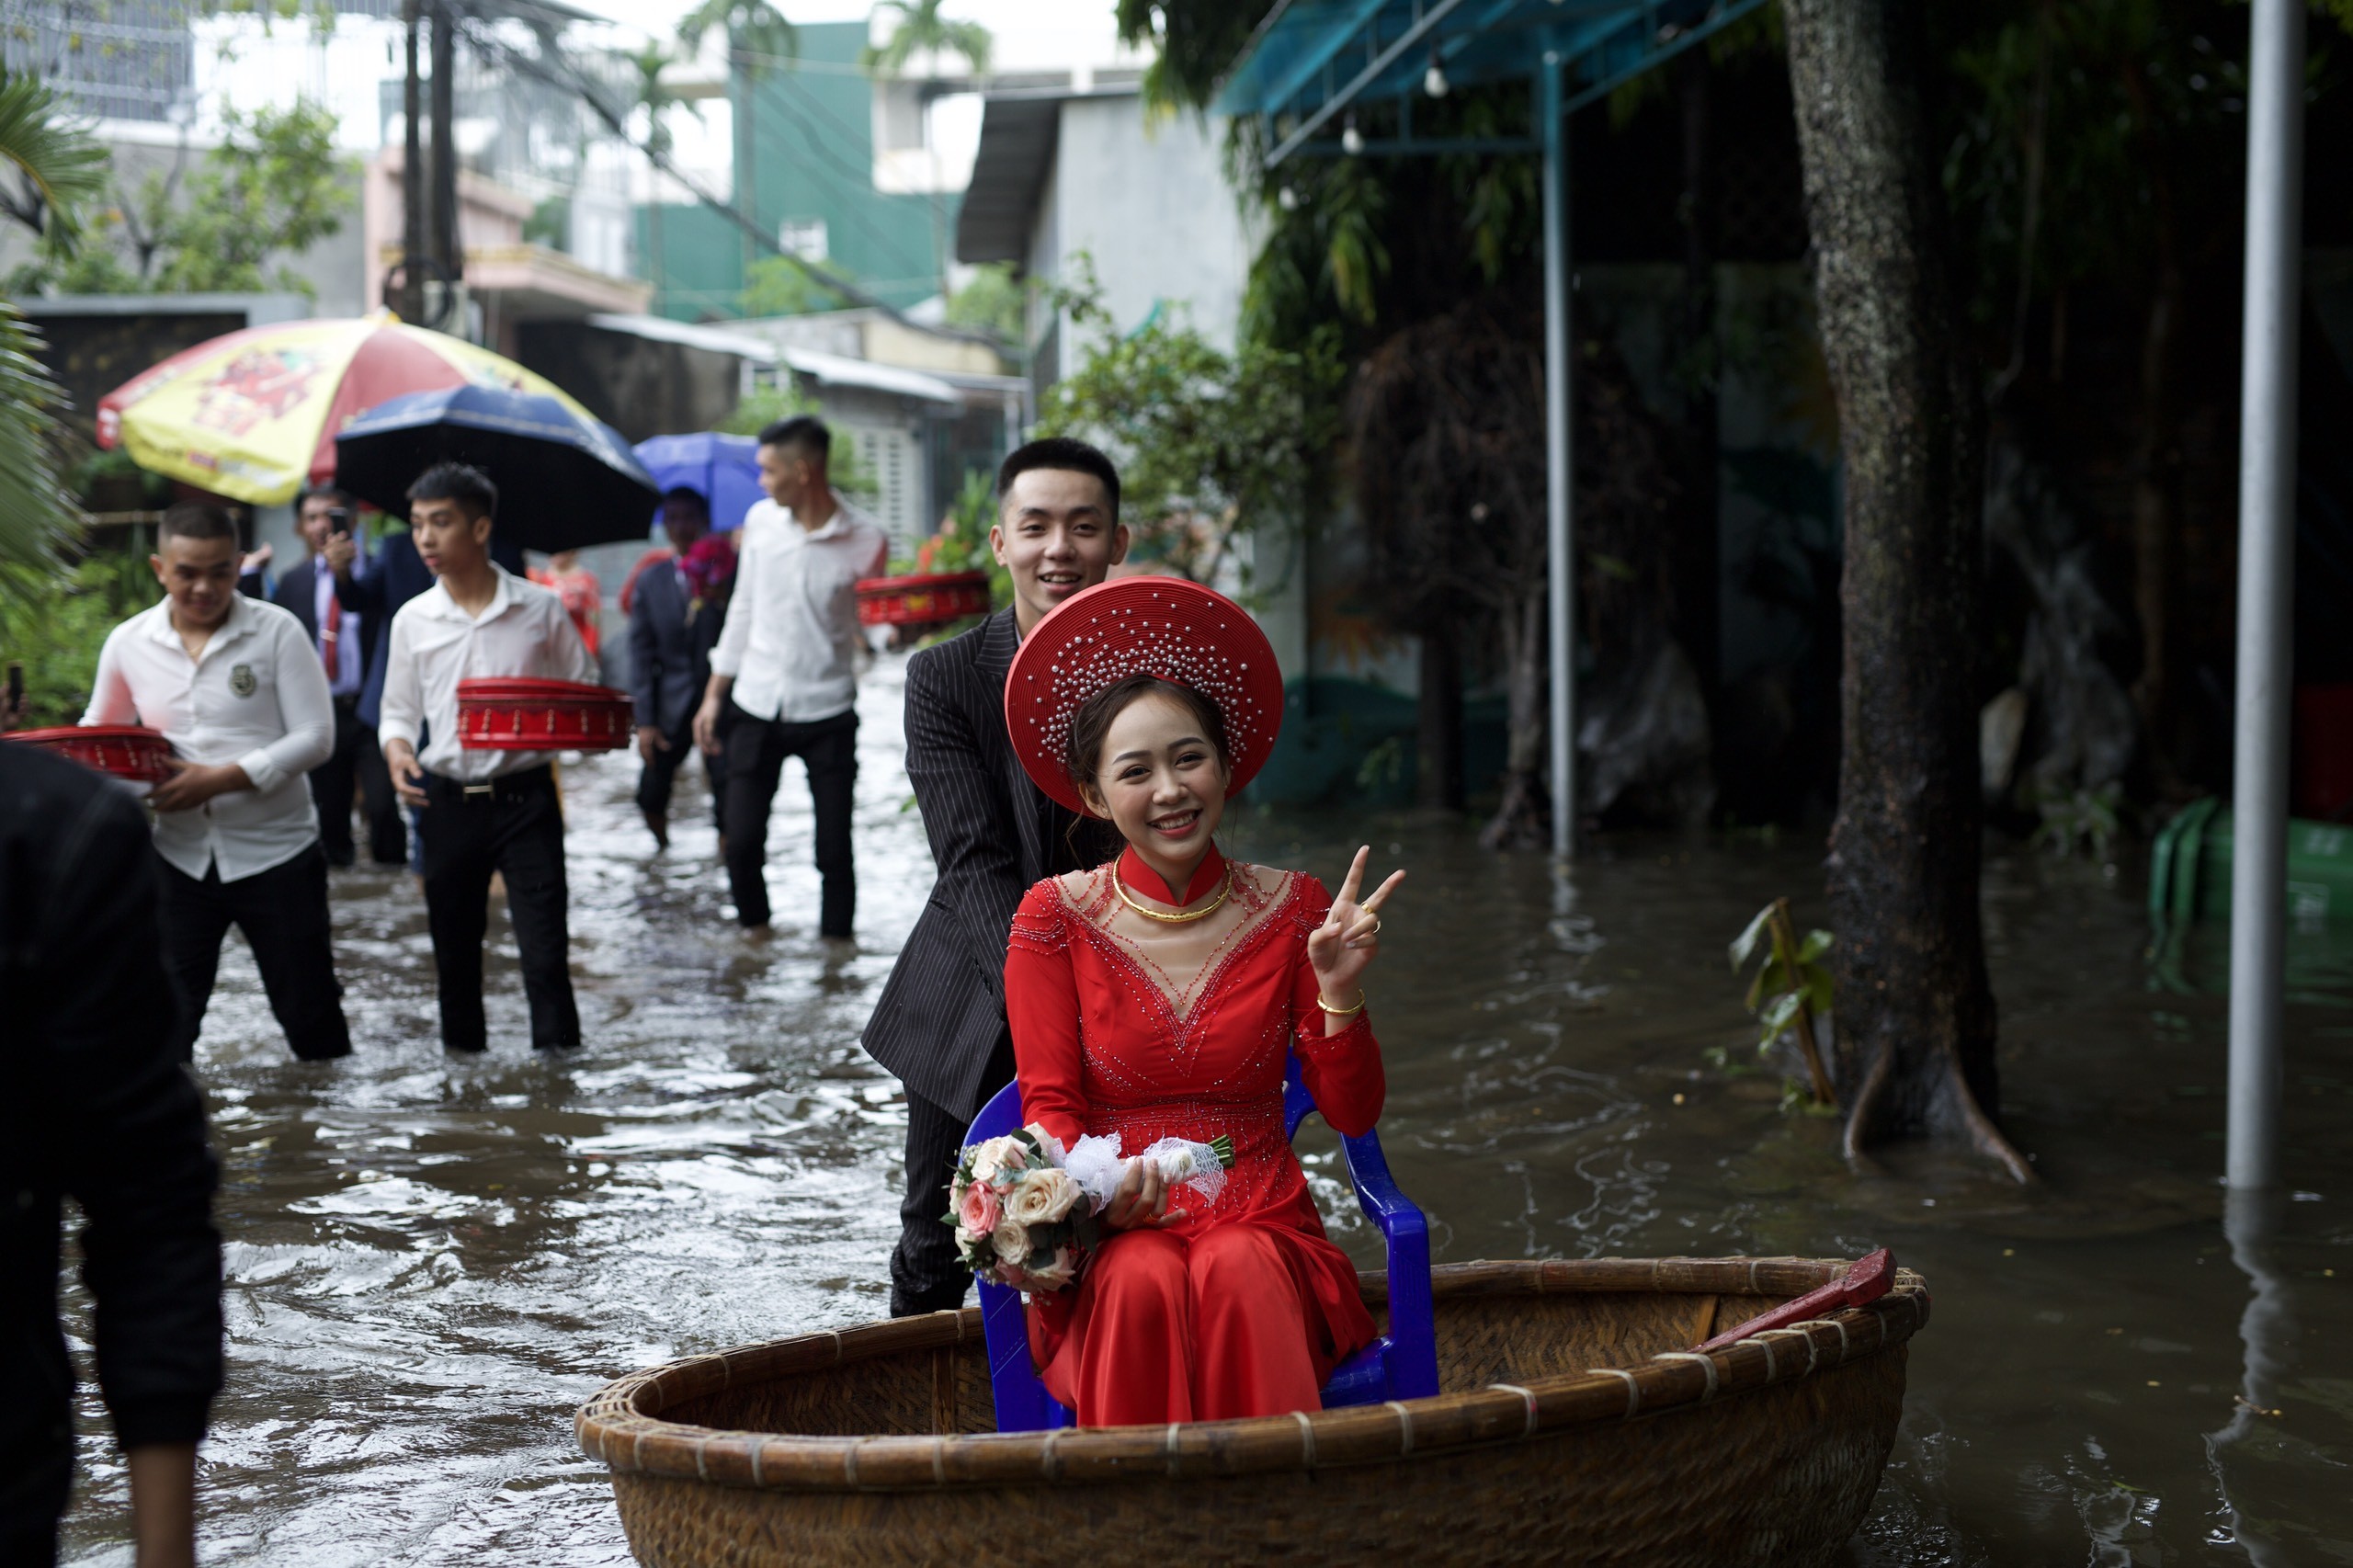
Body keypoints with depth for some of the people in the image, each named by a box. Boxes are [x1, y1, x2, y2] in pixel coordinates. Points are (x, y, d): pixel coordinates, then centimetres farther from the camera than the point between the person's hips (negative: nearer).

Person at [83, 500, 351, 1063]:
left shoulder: (277, 631, -7)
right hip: (178, 857, 3)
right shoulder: (129, 643, 1)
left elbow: (315, 737, -11)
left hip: (274, 852, -2)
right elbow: (100, 732, 18)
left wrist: (221, 779, -20)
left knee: (309, 1014, 7)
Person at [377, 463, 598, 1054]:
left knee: (545, 944, -7)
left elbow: (584, 690, 7)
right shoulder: (413, 621, 5)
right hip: (447, 800, 3)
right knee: (453, 942, 12)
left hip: (525, 798, -3)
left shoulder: (540, 609, -1)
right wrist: (397, 745, -9)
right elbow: (399, 710, 13)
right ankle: (462, 1055, 26)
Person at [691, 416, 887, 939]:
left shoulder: (865, 540, -9)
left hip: (828, 714, -3)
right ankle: (754, 927, 25)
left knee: (834, 850, 0)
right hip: (757, 707, 3)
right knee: (742, 839, 0)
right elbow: (744, 607, 11)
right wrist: (714, 693, 11)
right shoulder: (761, 519, 1)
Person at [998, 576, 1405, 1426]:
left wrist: (1340, 993, -13)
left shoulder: (1293, 909, 6)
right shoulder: (1055, 918, 2)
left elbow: (1353, 1113, 5)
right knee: (1144, 1282, -34)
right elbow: (1049, 1106, 1)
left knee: (1237, 1271, -33)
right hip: (1111, 1244, -1)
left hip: (1263, 1233, 1)